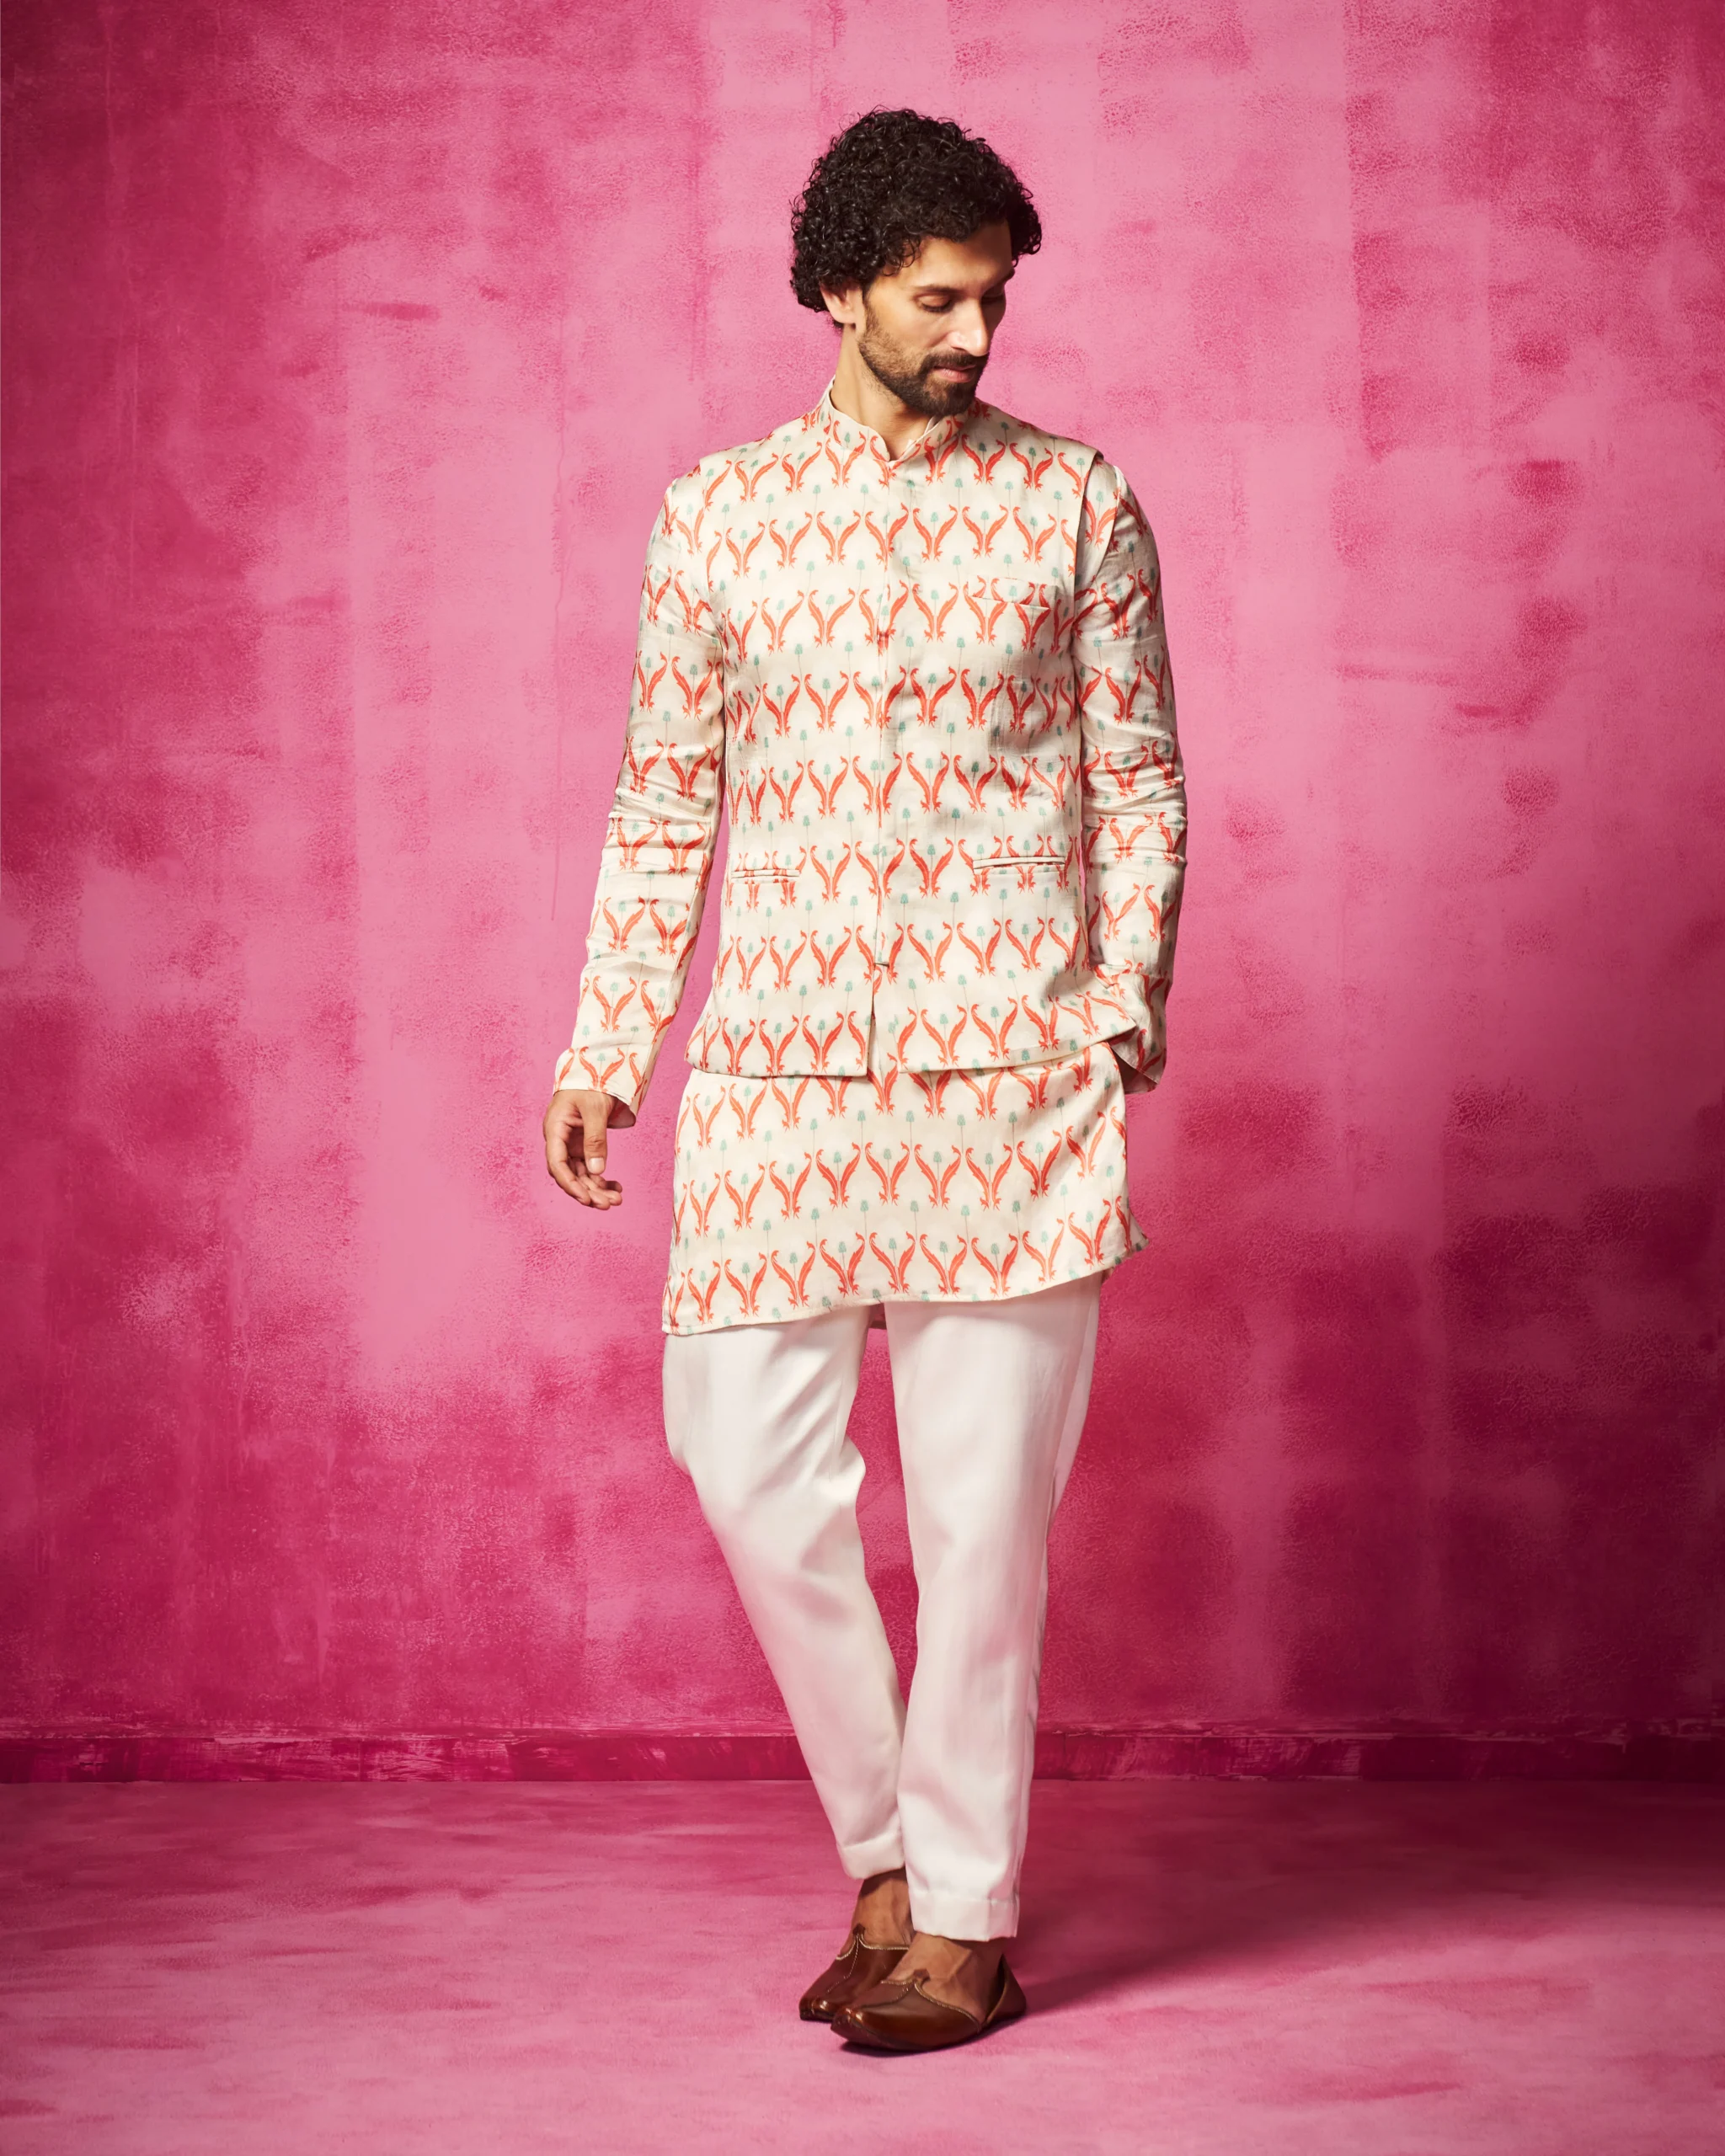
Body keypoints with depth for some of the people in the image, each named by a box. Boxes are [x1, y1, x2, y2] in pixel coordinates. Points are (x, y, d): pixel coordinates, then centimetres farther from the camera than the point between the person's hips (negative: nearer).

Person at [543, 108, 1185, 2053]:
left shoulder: (1077, 506, 4)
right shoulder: (714, 517, 8)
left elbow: (1139, 778, 7)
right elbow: (663, 800, 11)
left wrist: (1126, 995, -5)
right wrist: (604, 1047, 7)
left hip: (1008, 1068, -2)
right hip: (778, 1065, 2)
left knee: (982, 1495, 0)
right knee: (747, 1457, -1)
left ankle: (965, 1918, 14)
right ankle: (885, 1852, 19)